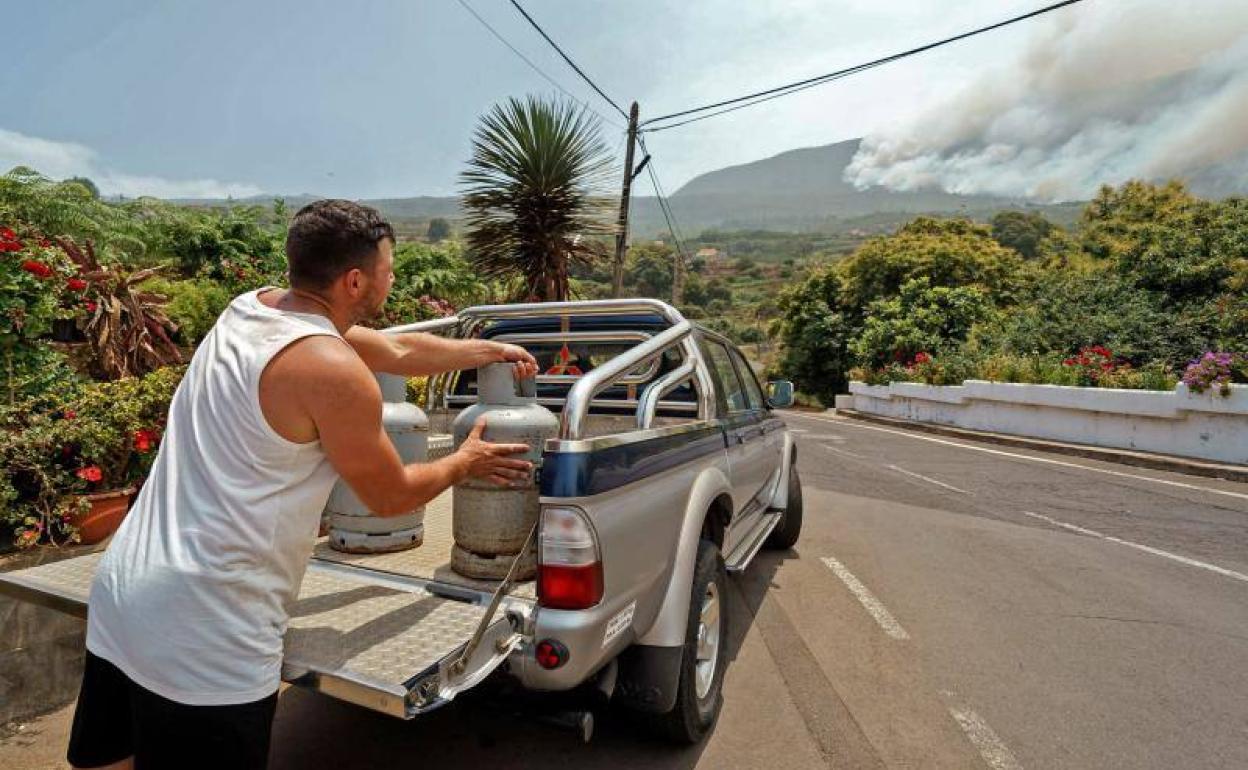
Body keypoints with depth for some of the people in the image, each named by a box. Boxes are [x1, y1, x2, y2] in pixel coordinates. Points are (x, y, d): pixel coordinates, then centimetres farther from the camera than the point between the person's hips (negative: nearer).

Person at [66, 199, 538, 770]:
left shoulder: (251, 308, 5)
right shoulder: (333, 370, -21)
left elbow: (397, 350, 16)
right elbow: (391, 496, -6)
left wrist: (491, 350, 26)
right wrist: (464, 464, 12)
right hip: (201, 630, -8)